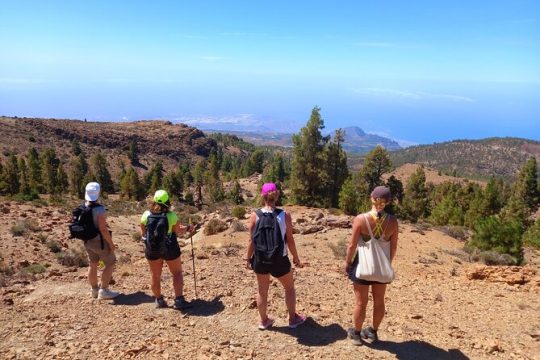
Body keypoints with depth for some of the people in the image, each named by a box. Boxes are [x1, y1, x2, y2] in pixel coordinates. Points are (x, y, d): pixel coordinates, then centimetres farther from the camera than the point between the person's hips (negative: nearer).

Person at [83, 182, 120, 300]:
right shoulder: (99, 209, -25)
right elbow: (103, 229, -25)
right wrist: (111, 243, -16)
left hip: (87, 240, 8)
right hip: (99, 241, -8)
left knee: (93, 264, 18)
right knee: (110, 263, 6)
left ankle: (95, 289, 30)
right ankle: (103, 291, 6)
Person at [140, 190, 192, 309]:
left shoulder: (146, 215, -11)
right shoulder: (171, 215, -19)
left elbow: (143, 233, 1)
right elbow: (178, 231, -8)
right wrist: (187, 228, 12)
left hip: (151, 250, 3)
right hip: (170, 249, -2)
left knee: (155, 276, 19)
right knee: (177, 273, 13)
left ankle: (159, 300, 31)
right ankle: (179, 300, 7)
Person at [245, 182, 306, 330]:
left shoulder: (255, 215, -11)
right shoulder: (285, 215, -14)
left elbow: (251, 240, -6)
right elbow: (289, 239, -9)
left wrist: (248, 258, 8)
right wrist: (296, 257, 5)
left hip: (260, 260, 2)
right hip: (279, 260, -1)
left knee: (262, 291, 21)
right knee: (290, 288, 23)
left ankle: (264, 321, 37)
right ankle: (293, 319, 35)